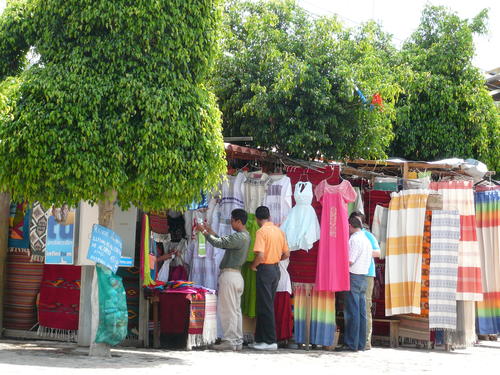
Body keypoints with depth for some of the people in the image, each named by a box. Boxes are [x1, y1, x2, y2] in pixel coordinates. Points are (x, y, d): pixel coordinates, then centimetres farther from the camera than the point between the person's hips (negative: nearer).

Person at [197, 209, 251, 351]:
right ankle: (238, 341, 12)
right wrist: (211, 232, 21)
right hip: (237, 275, 10)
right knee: (236, 309, 10)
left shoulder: (239, 237, -16)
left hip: (229, 275, -10)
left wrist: (204, 232, -9)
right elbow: (224, 242, 23)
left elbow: (219, 243, -21)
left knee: (227, 309, -6)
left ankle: (229, 341, -5)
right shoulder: (245, 236, 15)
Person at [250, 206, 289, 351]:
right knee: (267, 305, 14)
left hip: (265, 269, -8)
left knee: (265, 307, -2)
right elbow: (286, 254, 12)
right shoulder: (280, 231, 9)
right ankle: (261, 338, 19)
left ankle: (270, 341, -2)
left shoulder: (261, 232, -14)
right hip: (276, 269, 8)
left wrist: (253, 266, -6)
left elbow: (260, 255, -23)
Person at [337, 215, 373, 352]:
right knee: (361, 312, 8)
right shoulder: (366, 239, 17)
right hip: (363, 277, 9)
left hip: (353, 277, -9)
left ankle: (351, 344, -6)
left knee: (351, 312, -7)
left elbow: (350, 261, -17)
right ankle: (360, 343, 11)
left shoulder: (354, 239, -11)